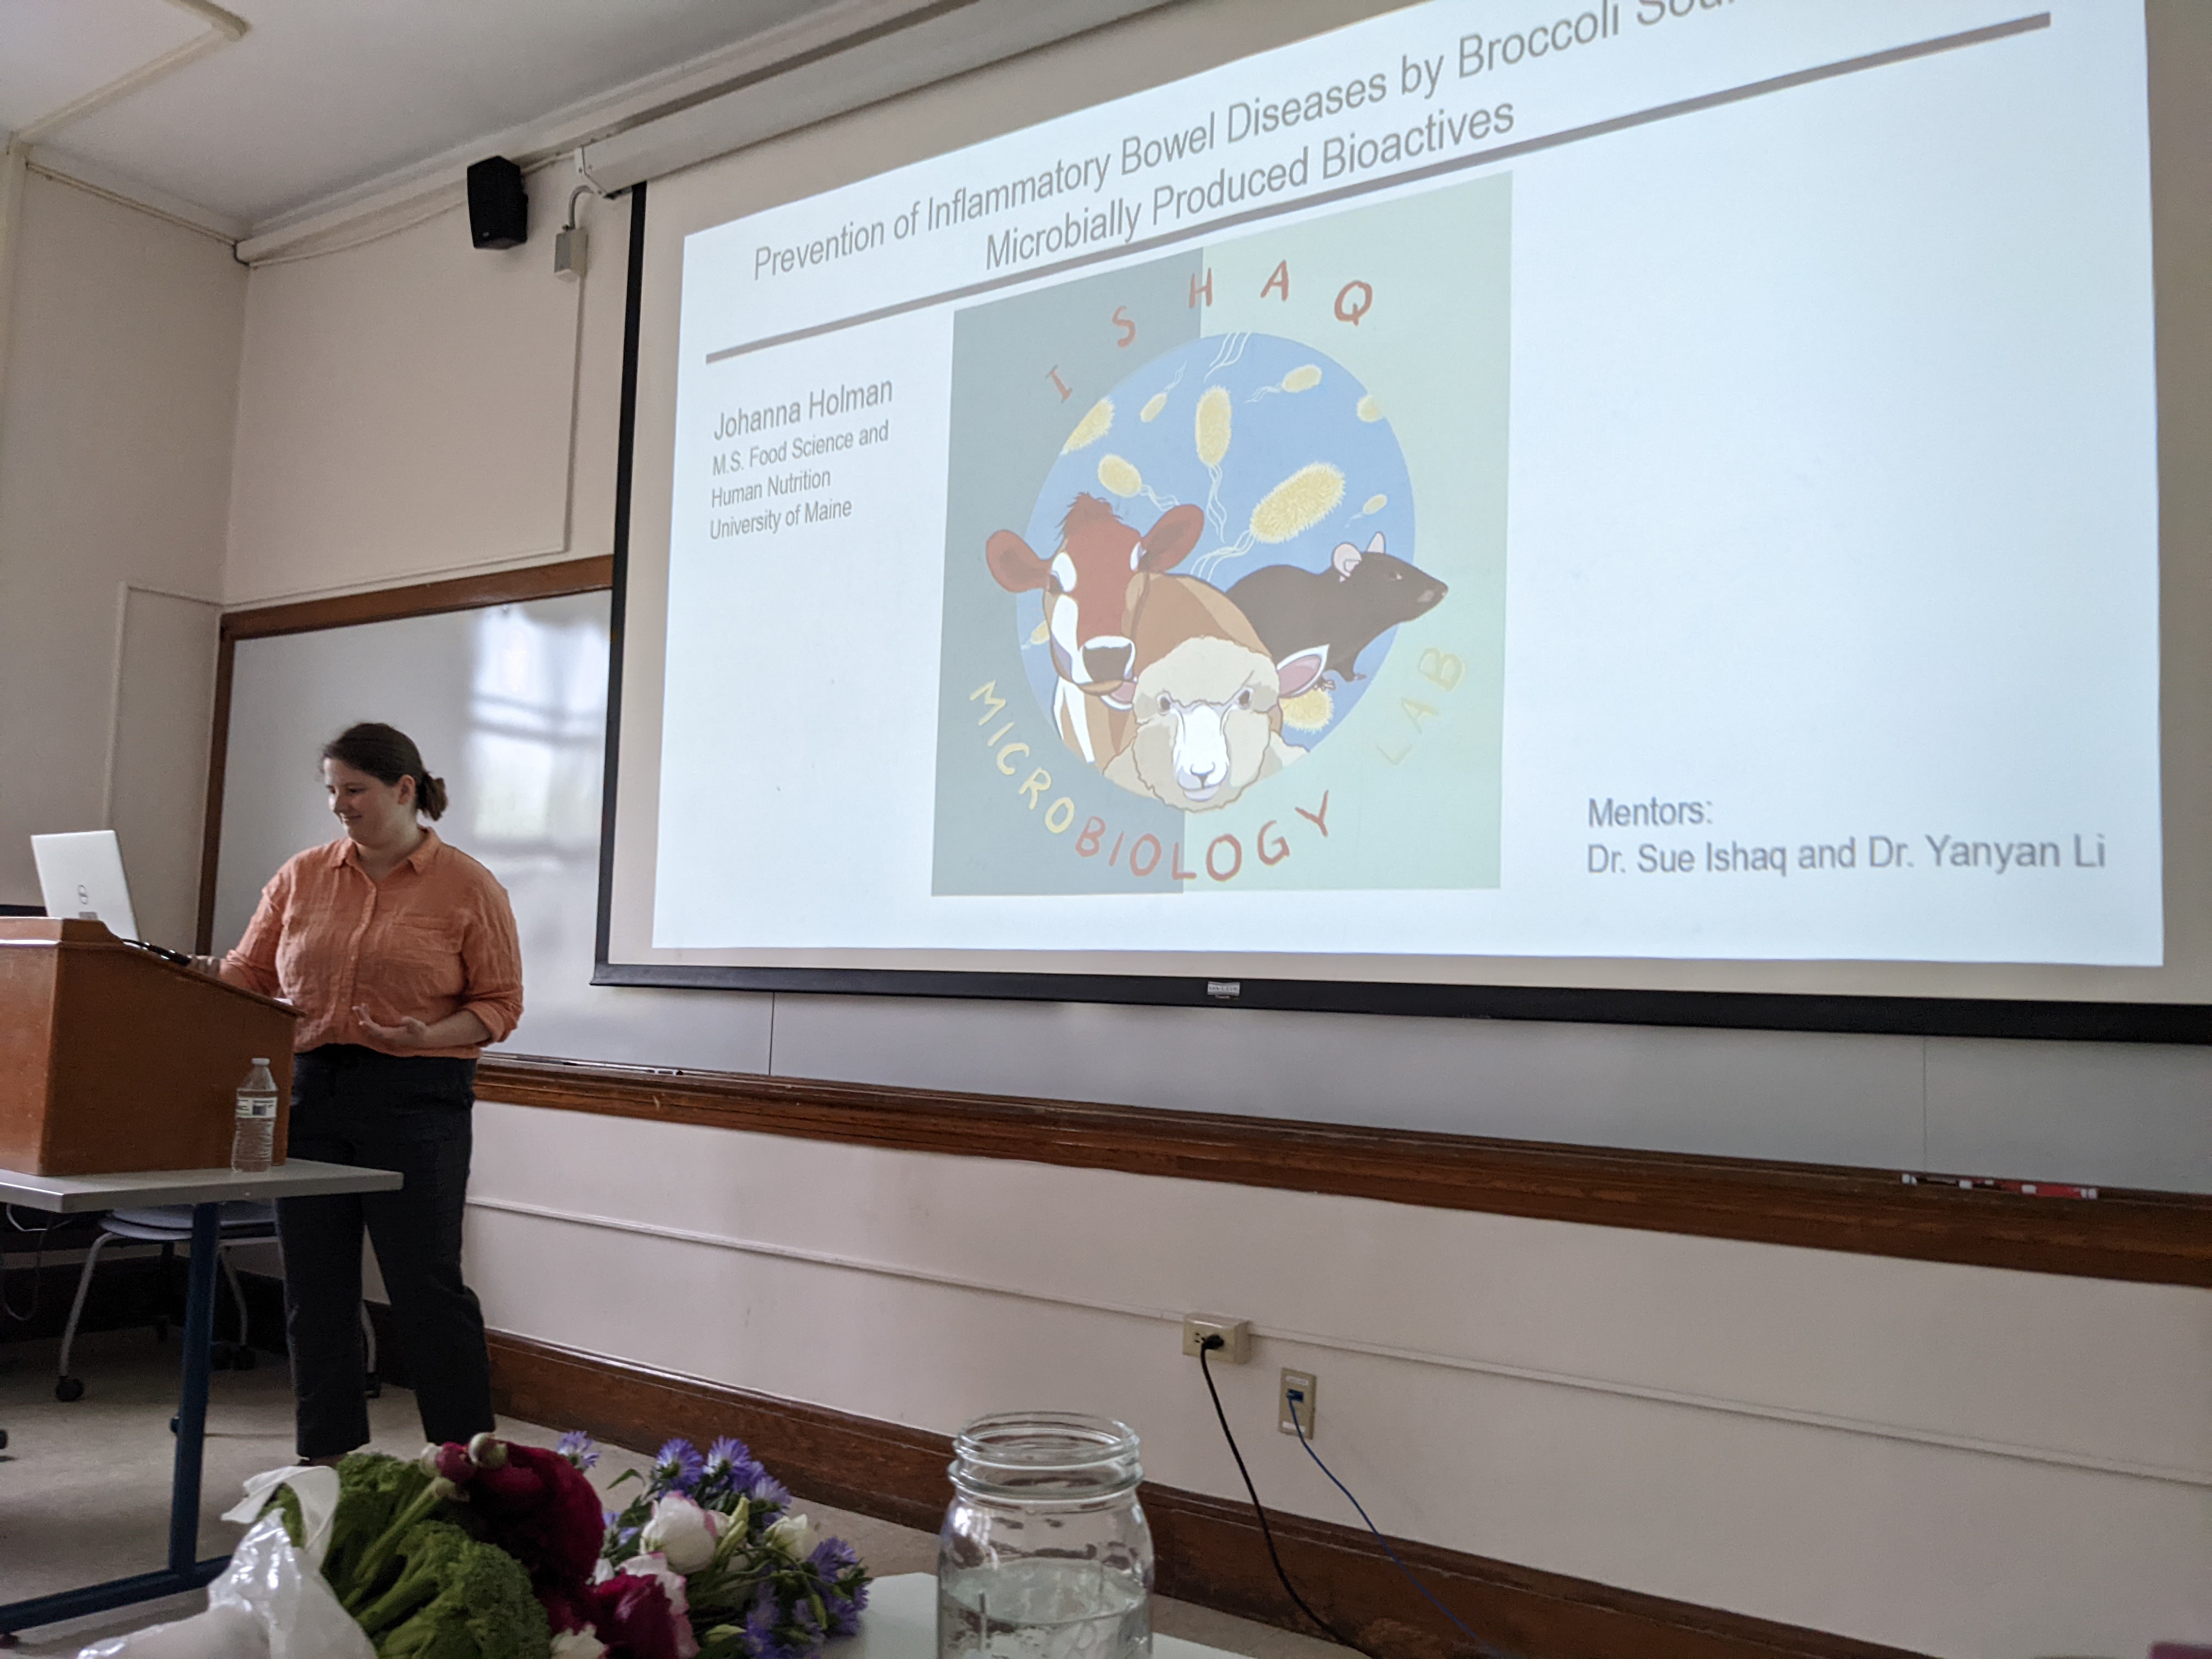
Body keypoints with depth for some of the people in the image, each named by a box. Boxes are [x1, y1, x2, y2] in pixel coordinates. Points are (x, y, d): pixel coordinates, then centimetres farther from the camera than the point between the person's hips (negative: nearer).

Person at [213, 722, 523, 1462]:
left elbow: (499, 1004, -3)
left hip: (415, 1101, -4)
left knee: (427, 1285, -1)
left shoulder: (469, 888, -2)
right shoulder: (302, 876, 9)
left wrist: (427, 1037, -18)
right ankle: (324, 1459, 25)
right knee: (314, 1285, 10)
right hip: (309, 1094, 5)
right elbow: (246, 975, 11)